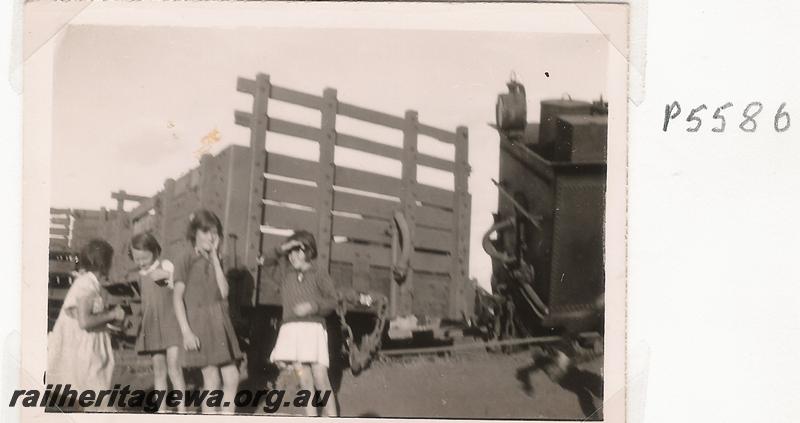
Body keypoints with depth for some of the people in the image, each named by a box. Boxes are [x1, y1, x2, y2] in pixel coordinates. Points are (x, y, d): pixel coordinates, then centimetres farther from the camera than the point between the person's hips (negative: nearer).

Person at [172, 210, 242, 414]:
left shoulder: (214, 260, 13)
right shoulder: (186, 258, -5)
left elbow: (223, 292, -1)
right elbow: (177, 297, -9)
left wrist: (215, 257, -3)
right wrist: (186, 331, -16)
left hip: (220, 321, 7)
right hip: (200, 321, -6)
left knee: (232, 378, 5)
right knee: (212, 381, -5)